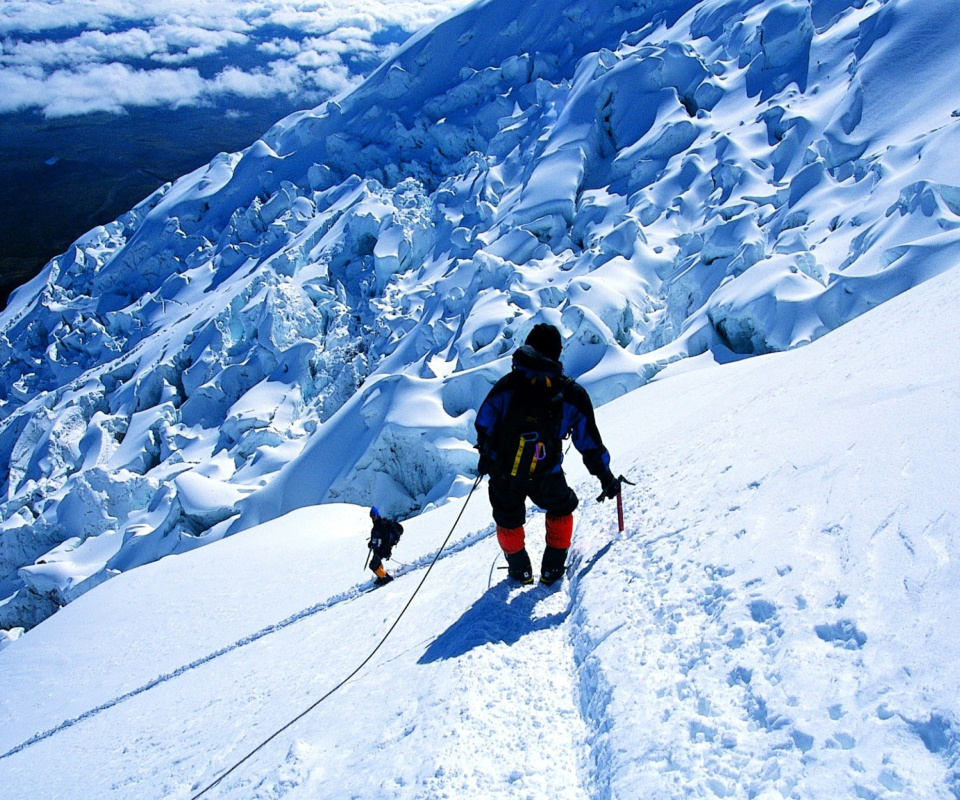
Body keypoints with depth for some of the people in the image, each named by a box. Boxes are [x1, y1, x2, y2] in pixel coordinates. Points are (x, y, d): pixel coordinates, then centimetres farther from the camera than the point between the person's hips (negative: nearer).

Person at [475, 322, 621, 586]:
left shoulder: (507, 384, -10)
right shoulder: (572, 395, -10)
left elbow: (483, 425, -1)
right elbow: (590, 444, -3)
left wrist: (485, 455, 18)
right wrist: (606, 478, 10)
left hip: (503, 474, 1)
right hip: (545, 479, 0)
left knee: (508, 520, 26)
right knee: (561, 510, 29)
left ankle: (520, 571, 42)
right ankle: (552, 570, 32)